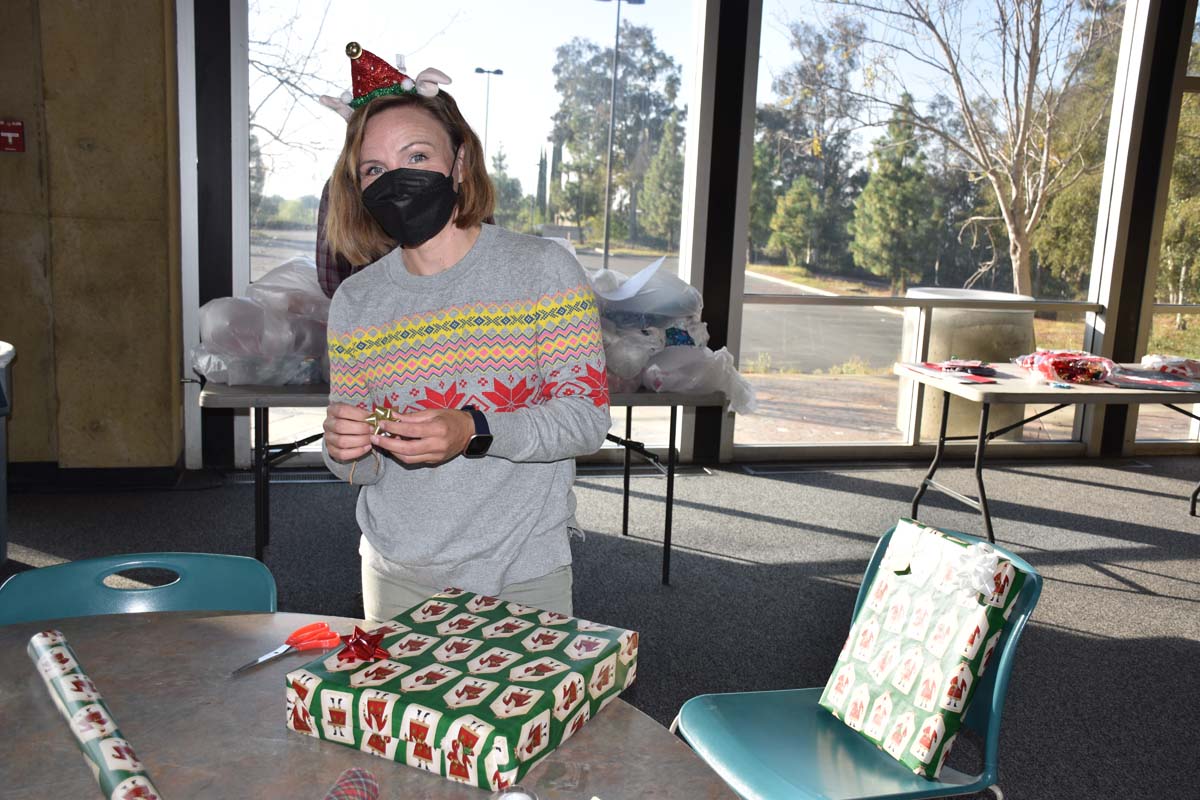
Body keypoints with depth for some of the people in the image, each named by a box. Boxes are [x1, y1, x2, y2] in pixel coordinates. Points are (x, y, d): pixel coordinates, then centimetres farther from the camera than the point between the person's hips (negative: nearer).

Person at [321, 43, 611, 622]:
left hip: (522, 574, -2)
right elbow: (360, 469, 5)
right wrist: (347, 450, -18)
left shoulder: (544, 269, -9)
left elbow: (587, 414, -12)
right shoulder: (354, 301, 1)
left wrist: (474, 432, -27)